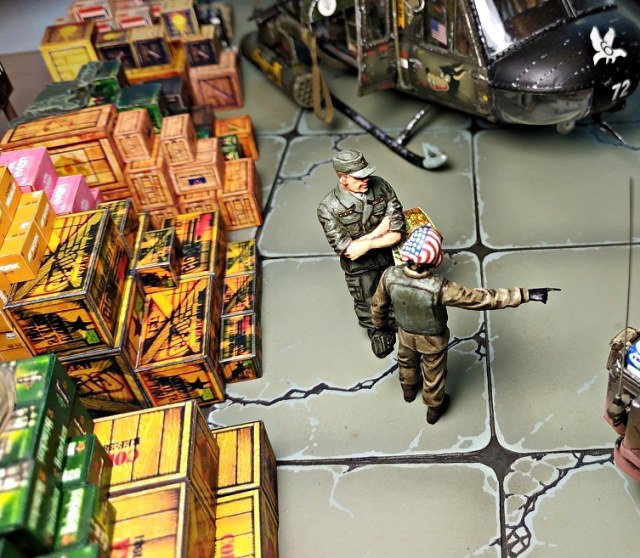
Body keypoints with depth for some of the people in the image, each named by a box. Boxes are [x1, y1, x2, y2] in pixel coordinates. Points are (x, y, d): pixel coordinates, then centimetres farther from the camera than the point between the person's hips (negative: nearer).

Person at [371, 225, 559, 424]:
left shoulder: (390, 276, -32)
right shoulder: (439, 288, -43)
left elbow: (378, 304, -12)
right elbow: (483, 298, -38)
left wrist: (379, 323, 10)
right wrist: (525, 294, -31)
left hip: (405, 333, 3)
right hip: (432, 339, -3)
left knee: (407, 361, 35)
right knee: (433, 374, 27)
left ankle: (409, 389, 66)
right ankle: (434, 408, 55)